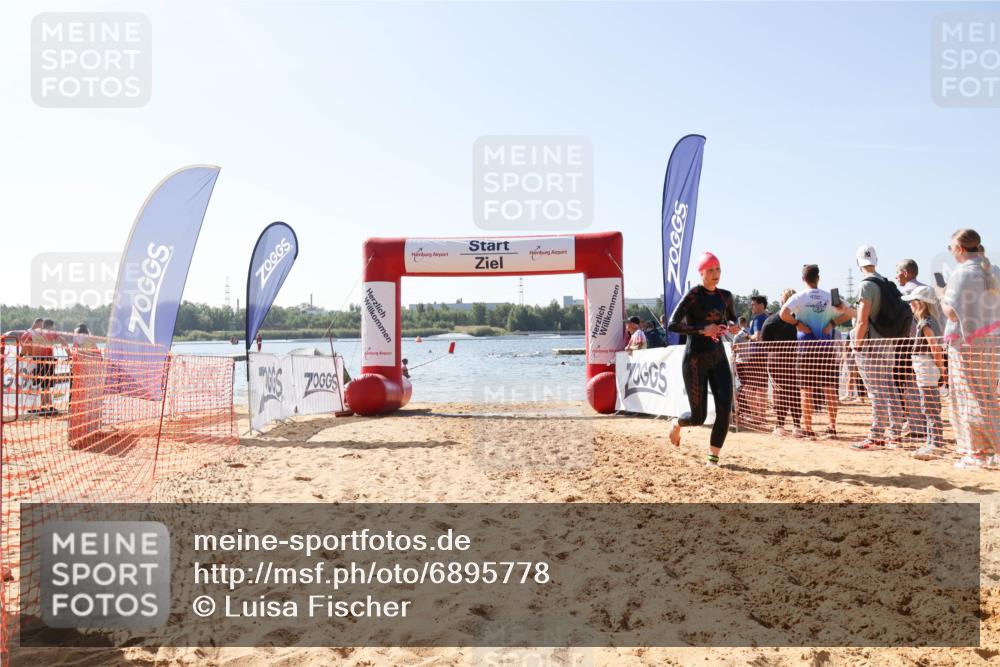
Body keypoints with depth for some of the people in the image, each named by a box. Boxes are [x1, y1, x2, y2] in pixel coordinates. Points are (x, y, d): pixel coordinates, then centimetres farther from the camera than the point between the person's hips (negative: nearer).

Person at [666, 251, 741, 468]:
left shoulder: (725, 296, 7)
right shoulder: (693, 295, -11)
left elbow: (732, 318, 25)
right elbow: (672, 325, -17)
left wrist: (733, 326, 1)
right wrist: (702, 330, -25)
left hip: (719, 357, 5)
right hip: (695, 359, -5)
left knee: (725, 409, -8)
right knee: (698, 417, 0)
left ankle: (713, 456, 6)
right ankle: (677, 423, 35)